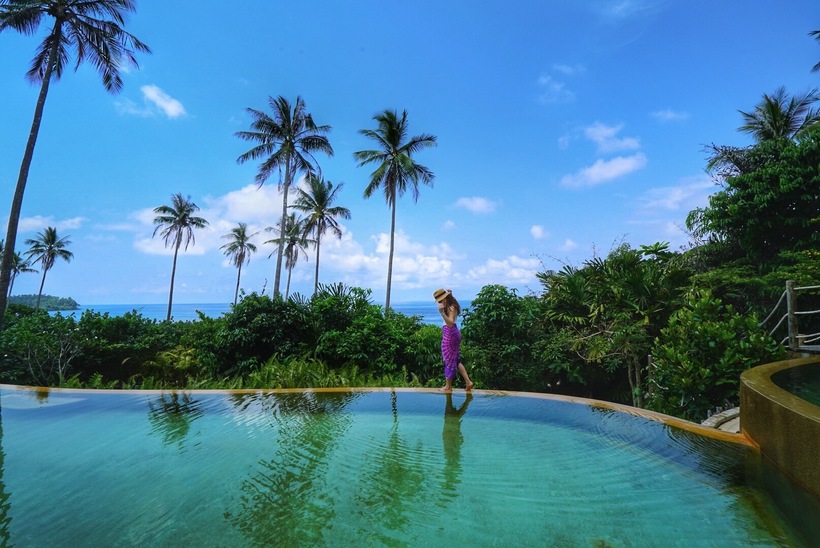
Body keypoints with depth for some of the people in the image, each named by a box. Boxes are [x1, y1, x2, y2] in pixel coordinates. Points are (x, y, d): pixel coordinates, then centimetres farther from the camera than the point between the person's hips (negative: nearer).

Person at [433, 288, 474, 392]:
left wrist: (442, 312, -37)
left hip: (450, 334, -10)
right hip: (453, 333, 10)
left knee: (449, 360, 2)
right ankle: (468, 381, 17)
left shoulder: (451, 308, -19)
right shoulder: (450, 306, 8)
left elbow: (450, 323, -29)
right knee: (456, 360, 16)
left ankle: (448, 386, 15)